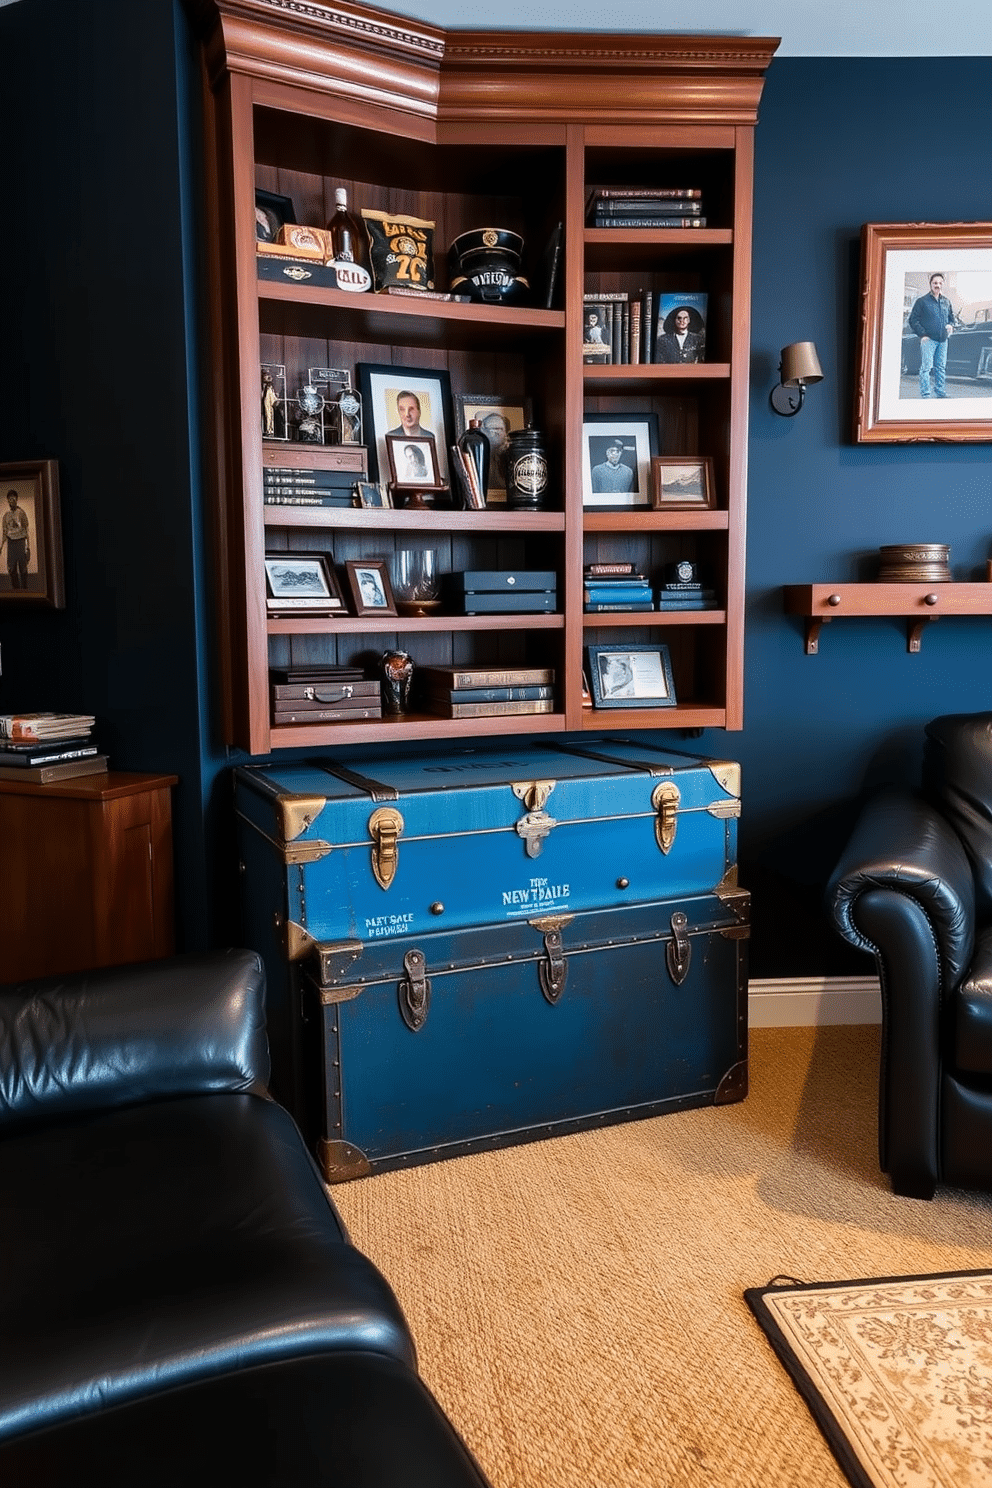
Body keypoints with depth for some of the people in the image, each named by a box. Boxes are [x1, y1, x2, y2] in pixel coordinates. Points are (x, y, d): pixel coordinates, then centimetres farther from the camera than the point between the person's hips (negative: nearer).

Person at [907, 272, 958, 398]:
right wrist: (922, 334, -12)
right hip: (928, 339, -5)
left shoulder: (946, 302, 14)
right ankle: (925, 395, -7)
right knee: (926, 367, -9)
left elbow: (952, 316, 26)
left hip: (943, 340, 5)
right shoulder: (922, 301, -1)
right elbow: (913, 320, -3)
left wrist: (951, 324, 3)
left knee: (941, 367, 10)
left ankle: (940, 392, 19)